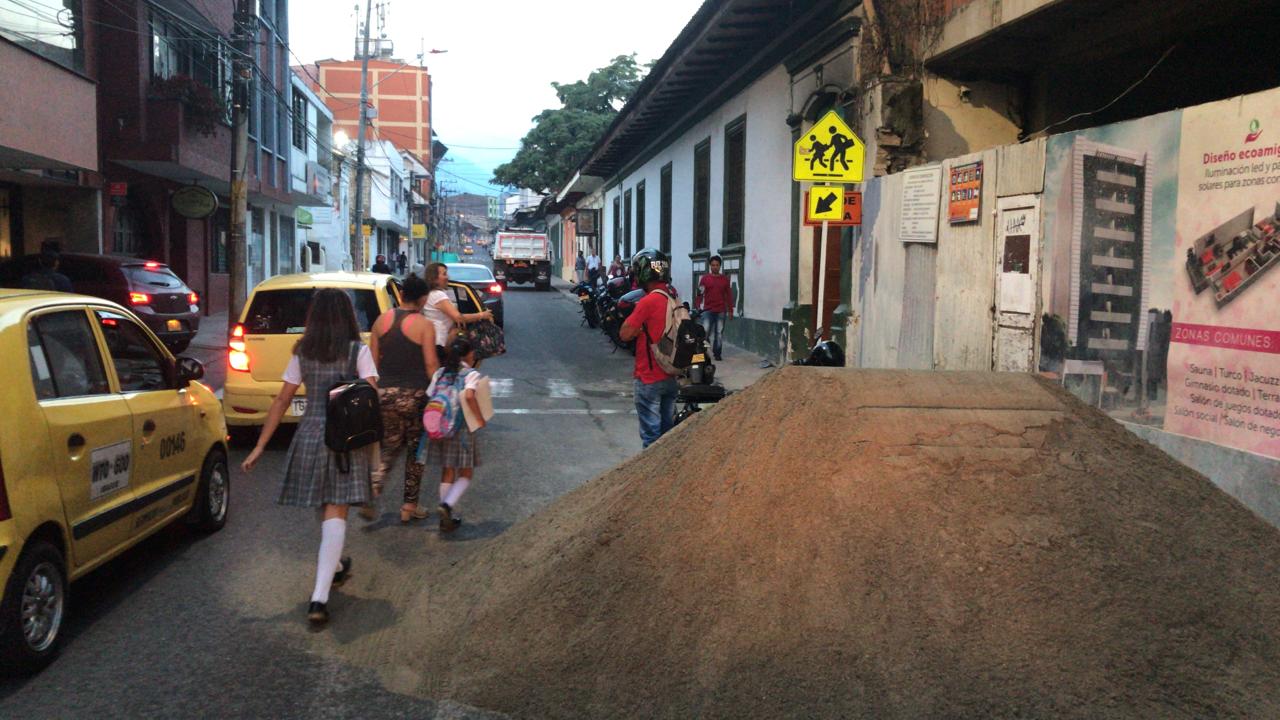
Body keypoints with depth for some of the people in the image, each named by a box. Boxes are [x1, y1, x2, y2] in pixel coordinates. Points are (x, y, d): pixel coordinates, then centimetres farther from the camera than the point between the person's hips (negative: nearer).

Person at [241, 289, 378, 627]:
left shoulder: (302, 353, 6)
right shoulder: (358, 351, -3)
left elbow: (282, 401, 5)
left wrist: (260, 446, 7)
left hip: (309, 436, 3)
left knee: (326, 508, 22)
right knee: (335, 513, -4)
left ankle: (335, 566, 43)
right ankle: (319, 596, -14)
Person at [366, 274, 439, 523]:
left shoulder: (382, 320, 4)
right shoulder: (424, 325, -9)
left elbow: (373, 358, 7)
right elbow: (431, 364, -11)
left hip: (385, 392, 4)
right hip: (415, 395, -4)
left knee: (389, 447, 18)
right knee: (416, 450, 11)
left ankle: (371, 493, -2)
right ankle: (409, 506, 16)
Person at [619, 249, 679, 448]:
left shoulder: (648, 302, -19)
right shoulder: (673, 298, 5)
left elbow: (625, 334, -16)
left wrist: (633, 315, -3)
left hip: (650, 378, -7)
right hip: (671, 376, 7)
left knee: (651, 432, 0)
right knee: (668, 429, 15)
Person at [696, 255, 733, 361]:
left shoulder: (725, 279, 8)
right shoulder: (704, 278, 3)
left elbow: (729, 295, 10)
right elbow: (699, 295, 1)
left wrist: (730, 310, 7)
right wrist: (697, 308, -8)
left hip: (721, 311, 2)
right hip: (708, 310, -2)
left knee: (719, 333, 5)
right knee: (704, 332, -10)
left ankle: (717, 353, 12)